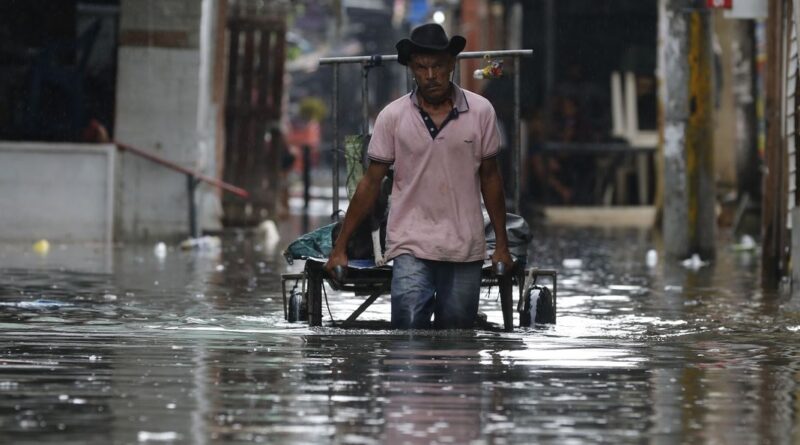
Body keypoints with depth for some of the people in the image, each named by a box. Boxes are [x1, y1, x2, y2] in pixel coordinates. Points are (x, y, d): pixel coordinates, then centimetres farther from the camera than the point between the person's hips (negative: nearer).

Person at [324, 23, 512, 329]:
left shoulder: (481, 112, 0)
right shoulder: (392, 117, -2)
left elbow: (490, 178, 9)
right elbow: (371, 183, 3)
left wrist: (502, 244, 10)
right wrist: (340, 248, 2)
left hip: (465, 248, 1)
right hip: (411, 246, -1)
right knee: (409, 327, -17)